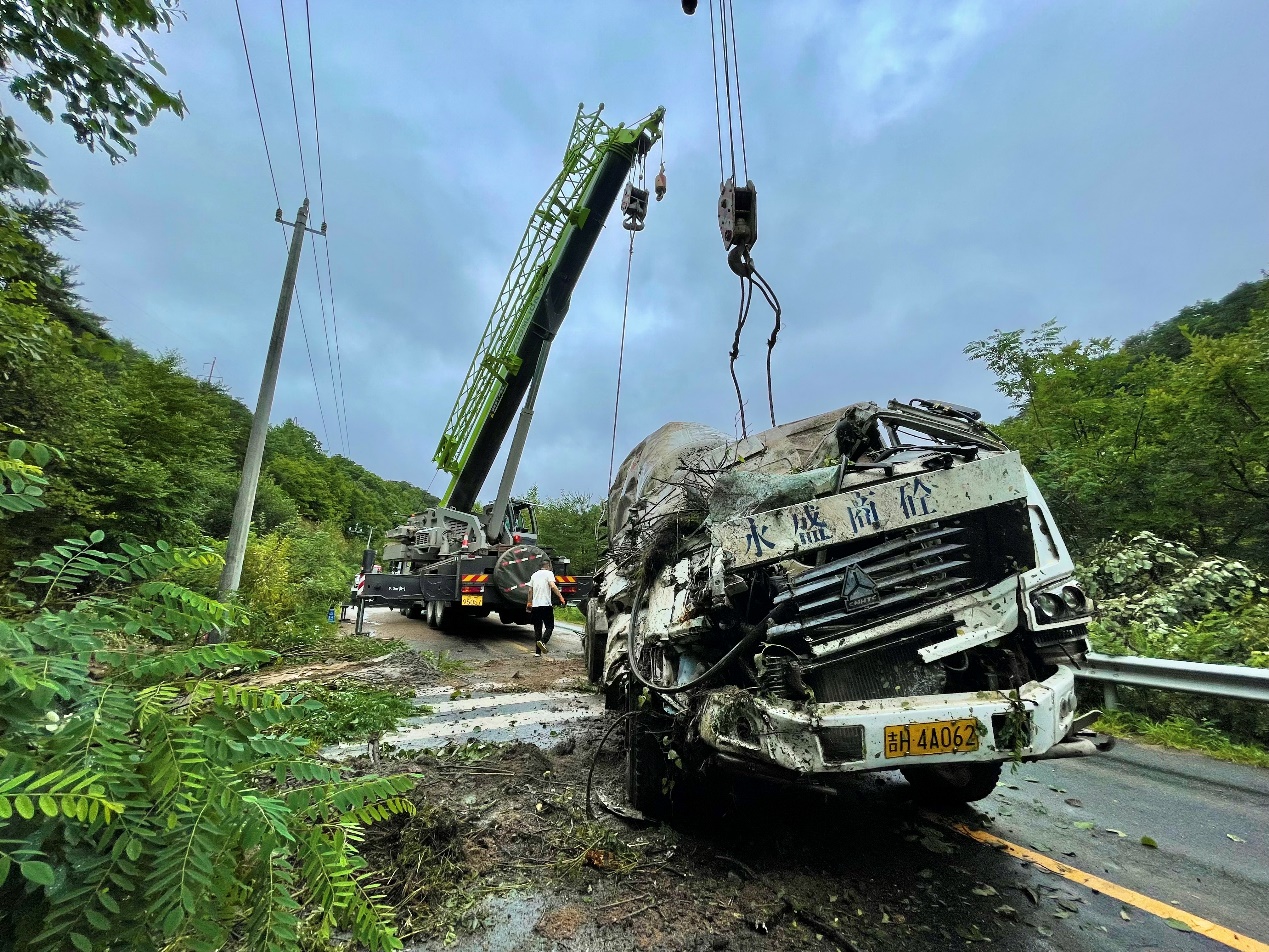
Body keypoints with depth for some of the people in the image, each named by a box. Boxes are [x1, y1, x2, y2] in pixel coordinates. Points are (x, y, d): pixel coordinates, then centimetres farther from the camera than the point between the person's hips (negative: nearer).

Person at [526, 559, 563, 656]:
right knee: (550, 626, 2)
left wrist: (529, 602, 28)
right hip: (546, 604, -6)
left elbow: (530, 590, 18)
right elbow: (553, 586, -16)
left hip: (535, 605, 6)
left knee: (537, 628, 10)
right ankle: (543, 641, -23)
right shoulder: (549, 573, -1)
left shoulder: (534, 575, 16)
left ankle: (538, 652, 9)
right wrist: (561, 597, -16)